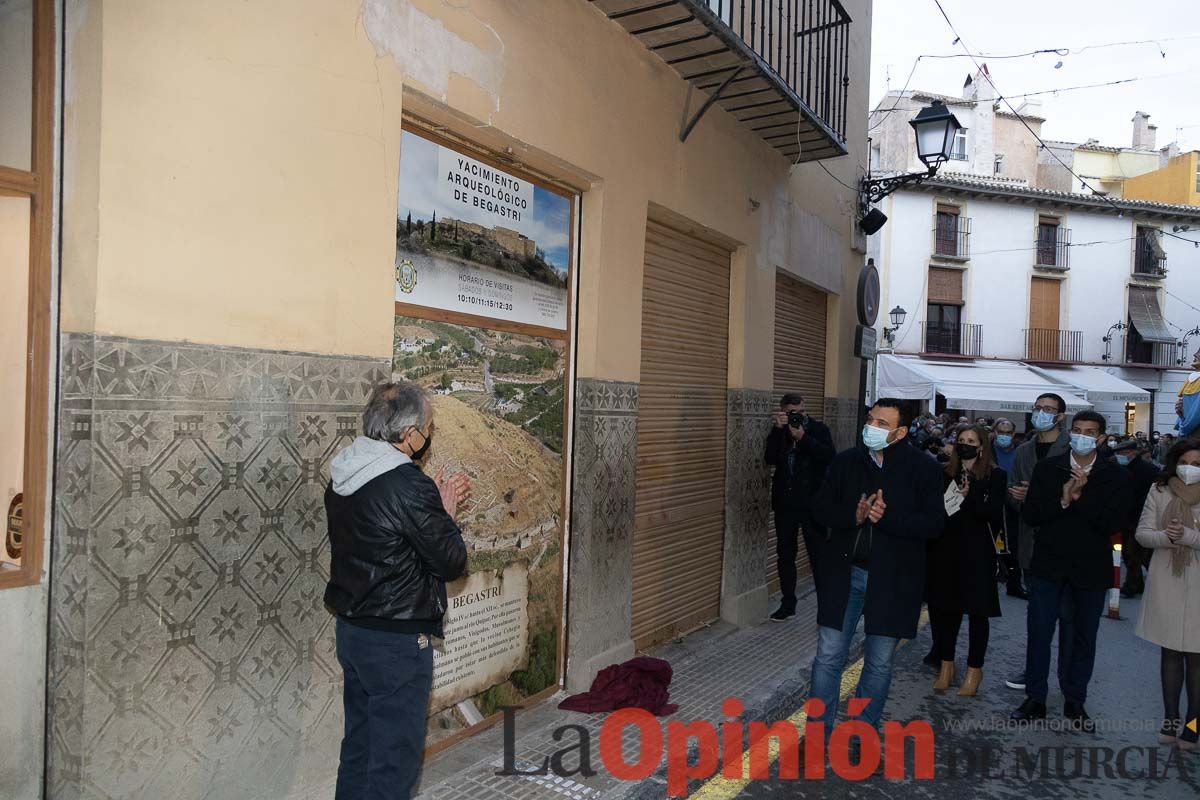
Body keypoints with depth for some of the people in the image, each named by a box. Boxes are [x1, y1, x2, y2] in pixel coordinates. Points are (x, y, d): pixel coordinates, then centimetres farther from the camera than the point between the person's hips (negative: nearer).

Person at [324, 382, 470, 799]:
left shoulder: (343, 476, 3)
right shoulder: (409, 486, -23)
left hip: (350, 628, 9)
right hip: (397, 640, -8)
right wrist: (446, 512, -1)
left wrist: (436, 503, 9)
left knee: (359, 746, 22)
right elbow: (451, 561, -16)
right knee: (395, 760, 6)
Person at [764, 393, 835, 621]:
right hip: (785, 503, 3)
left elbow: (829, 457, -16)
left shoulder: (819, 429, -1)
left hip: (812, 503, -3)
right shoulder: (778, 432, 5)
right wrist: (778, 429, -17)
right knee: (784, 554, 11)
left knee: (818, 555, -1)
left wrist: (803, 438, -22)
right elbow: (771, 459, -11)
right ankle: (788, 603, 24)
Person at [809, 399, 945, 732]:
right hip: (844, 572, 2)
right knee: (828, 656, 5)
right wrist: (854, 515, -18)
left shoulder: (923, 469, -5)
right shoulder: (845, 461, 2)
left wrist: (887, 517, -24)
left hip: (892, 579, -2)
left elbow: (934, 523, -11)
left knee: (879, 663, 11)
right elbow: (821, 508, 1)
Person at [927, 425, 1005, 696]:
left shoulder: (995, 476, -1)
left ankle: (974, 669, 19)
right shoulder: (946, 474, 7)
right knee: (944, 608, 6)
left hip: (977, 554, -3)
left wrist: (969, 496, -22)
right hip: (945, 551, 3)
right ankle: (946, 665, 21)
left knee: (977, 612, 5)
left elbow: (994, 514, -10)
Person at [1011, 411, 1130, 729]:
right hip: (1049, 565, 0)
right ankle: (1035, 699, 17)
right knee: (1038, 634, 4)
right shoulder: (1047, 468, 0)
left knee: (1084, 639, 12)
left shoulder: (1115, 476, -2)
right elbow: (1030, 513, -6)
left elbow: (1112, 524, -12)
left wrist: (1080, 496, -21)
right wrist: (1061, 499, -20)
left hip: (1091, 569, 0)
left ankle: (1075, 702, 27)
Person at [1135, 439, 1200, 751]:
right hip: (1166, 584, 2)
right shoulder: (1160, 492, 2)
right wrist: (1165, 537, -18)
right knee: (1170, 652, 12)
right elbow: (1142, 532, 0)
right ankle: (1170, 720, 23)